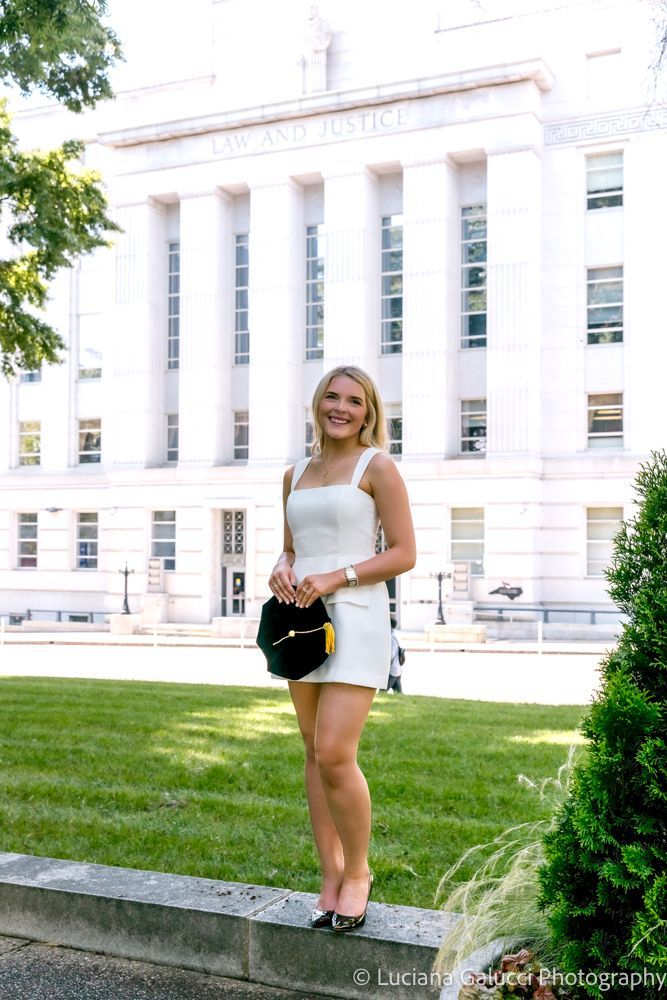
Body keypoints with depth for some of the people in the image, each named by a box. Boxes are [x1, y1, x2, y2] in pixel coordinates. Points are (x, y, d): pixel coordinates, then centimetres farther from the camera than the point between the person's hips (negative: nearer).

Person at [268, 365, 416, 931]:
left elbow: (404, 554, -6)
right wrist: (283, 569, 1)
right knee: (315, 753, 7)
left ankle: (357, 872, 7)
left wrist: (335, 577, -15)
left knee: (335, 753, -13)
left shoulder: (376, 466, -1)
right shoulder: (296, 474, 16)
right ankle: (330, 878, 17)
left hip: (355, 615, -6)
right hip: (302, 616, 6)